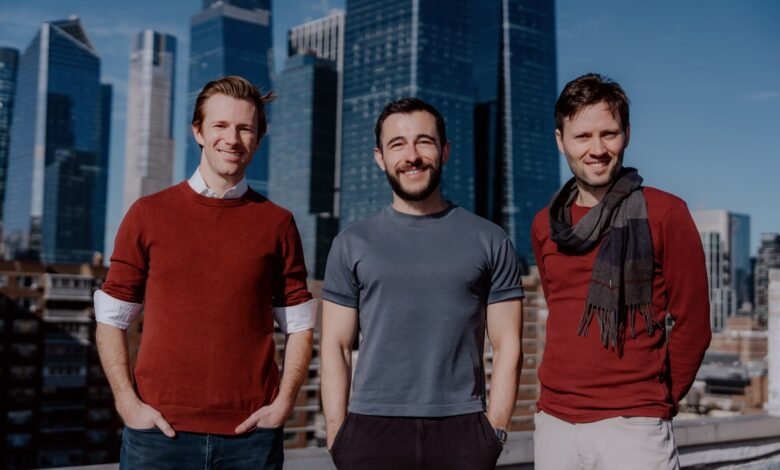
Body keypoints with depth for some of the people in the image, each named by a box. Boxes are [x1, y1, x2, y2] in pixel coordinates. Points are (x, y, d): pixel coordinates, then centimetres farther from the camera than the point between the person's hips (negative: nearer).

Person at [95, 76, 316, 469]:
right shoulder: (148, 214, 3)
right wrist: (128, 402, -5)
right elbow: (111, 320, 5)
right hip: (159, 429, 0)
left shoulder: (277, 223, 3)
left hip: (250, 431, 1)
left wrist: (283, 403, -5)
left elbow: (298, 326, 6)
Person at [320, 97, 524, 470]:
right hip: (372, 427, 1)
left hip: (462, 429, 0)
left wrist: (495, 427, -5)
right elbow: (336, 347, 4)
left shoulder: (489, 241, 5)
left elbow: (506, 346, 4)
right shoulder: (352, 244, 7)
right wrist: (336, 434, -4)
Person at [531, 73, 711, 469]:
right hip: (554, 424, 4)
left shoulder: (664, 213, -5)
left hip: (633, 426, -4)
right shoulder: (545, 225, 8)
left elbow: (693, 323, -2)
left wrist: (658, 401, 4)